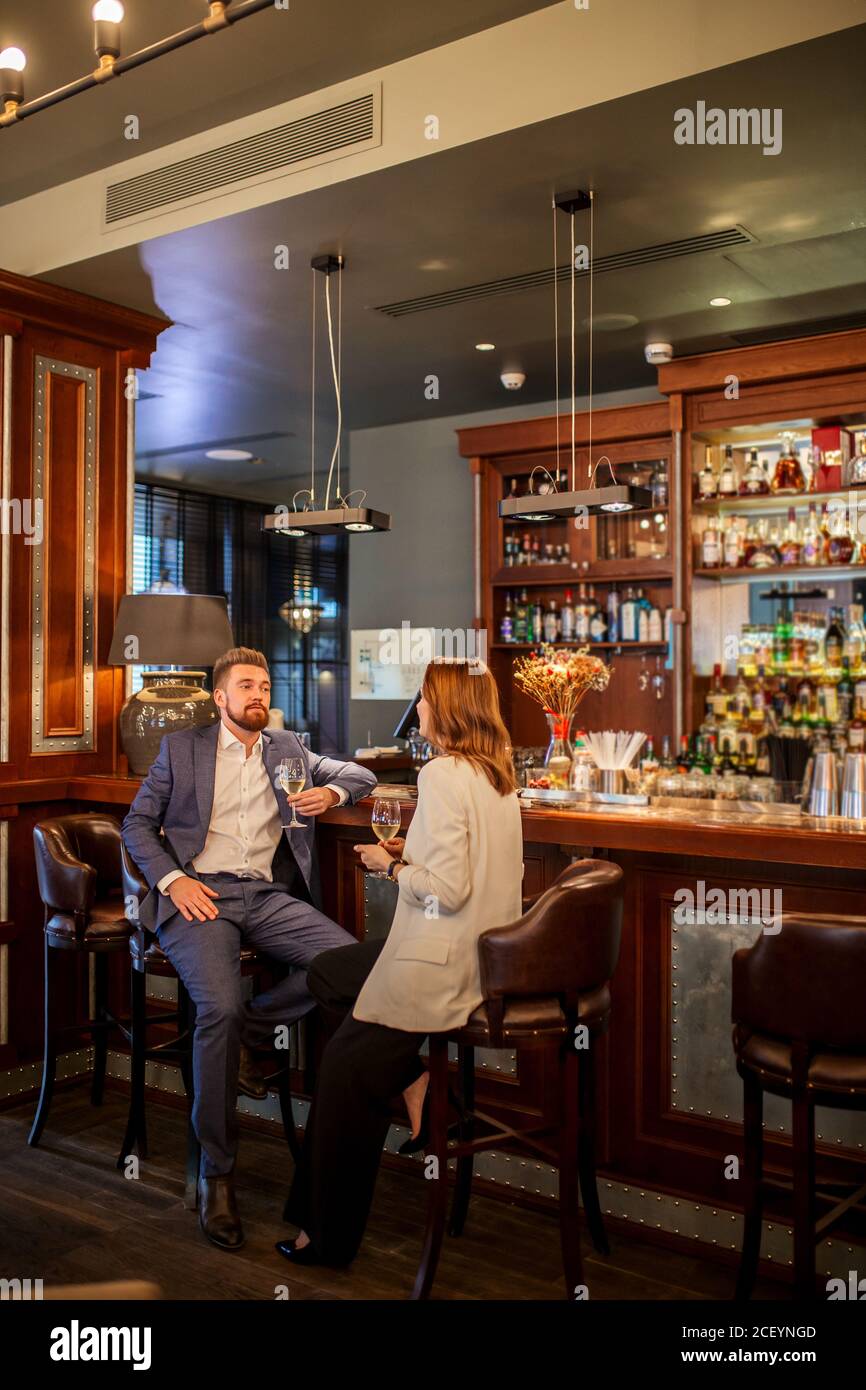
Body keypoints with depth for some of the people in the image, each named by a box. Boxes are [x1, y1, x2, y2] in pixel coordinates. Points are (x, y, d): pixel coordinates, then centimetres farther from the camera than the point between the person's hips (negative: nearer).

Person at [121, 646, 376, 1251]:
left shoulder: (288, 748, 20)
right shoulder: (181, 748, 13)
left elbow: (361, 774, 24)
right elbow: (137, 824, 10)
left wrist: (331, 793, 0)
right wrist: (172, 878, -8)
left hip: (267, 894, 3)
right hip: (197, 894, -3)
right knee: (219, 1006, -29)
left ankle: (248, 1029, 1)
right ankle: (217, 1171, -13)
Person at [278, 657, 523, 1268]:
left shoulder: (442, 774, -18)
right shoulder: (500, 774, 8)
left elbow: (448, 889, -22)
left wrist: (391, 865, -7)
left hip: (441, 967, -9)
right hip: (488, 959, 9)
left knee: (345, 1071, 5)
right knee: (330, 966, 23)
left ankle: (330, 1238, 15)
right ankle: (415, 1074, 15)